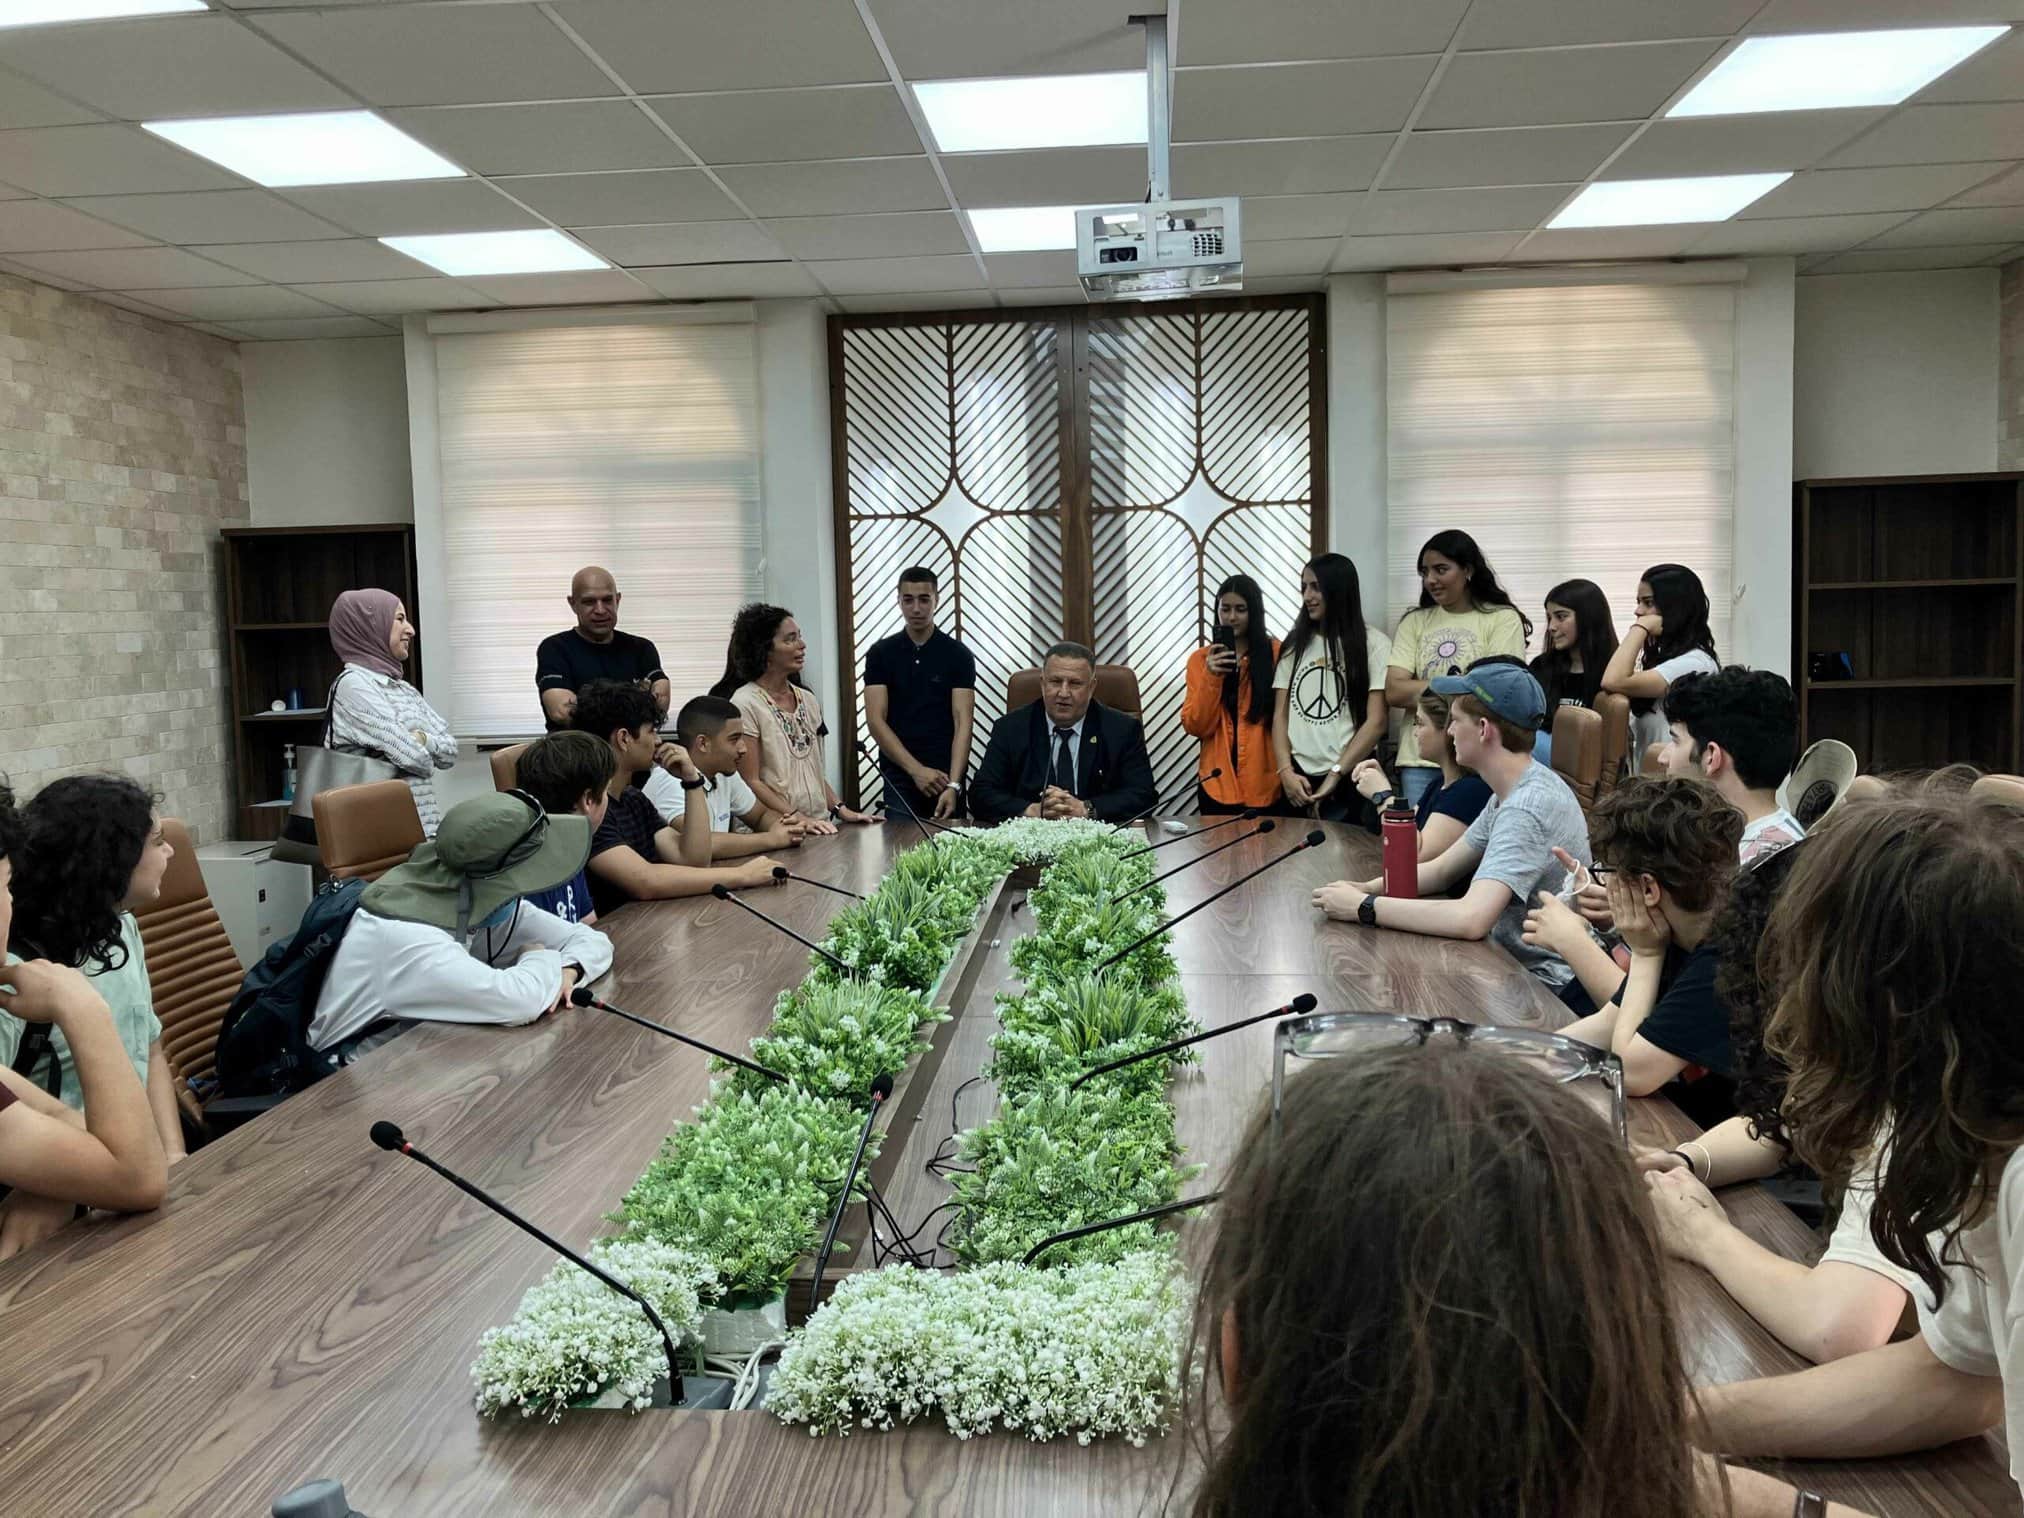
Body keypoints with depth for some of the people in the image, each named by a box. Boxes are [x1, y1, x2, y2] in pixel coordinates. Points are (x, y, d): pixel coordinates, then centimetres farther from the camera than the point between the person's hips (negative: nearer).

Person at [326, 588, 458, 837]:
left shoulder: (404, 688, 16)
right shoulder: (353, 685, -9)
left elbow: (450, 752, 9)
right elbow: (414, 758, -17)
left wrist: (423, 739, -9)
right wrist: (413, 746, 4)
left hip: (427, 830, 7)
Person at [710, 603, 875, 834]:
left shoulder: (807, 699, 13)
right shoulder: (746, 703, -7)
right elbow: (750, 782, -10)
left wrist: (841, 810, 6)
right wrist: (797, 818, -16)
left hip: (819, 826, 5)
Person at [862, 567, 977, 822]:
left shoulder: (958, 655, 1)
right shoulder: (881, 653, 3)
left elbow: (963, 722, -7)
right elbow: (876, 720, -3)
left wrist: (953, 784, -20)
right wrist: (916, 769, -14)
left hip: (945, 776, 0)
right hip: (899, 777, 0)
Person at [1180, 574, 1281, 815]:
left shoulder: (1276, 653, 0)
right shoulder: (1201, 659, 6)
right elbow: (1195, 727, -1)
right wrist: (1211, 677, -11)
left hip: (1266, 785, -1)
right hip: (1217, 784, 2)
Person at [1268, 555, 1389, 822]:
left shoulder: (1372, 643, 0)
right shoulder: (1295, 644, 13)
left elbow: (1376, 721, -6)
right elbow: (1280, 715, 9)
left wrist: (1335, 774, -10)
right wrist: (1286, 771, -5)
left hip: (1348, 780, -3)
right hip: (1298, 778, 4)